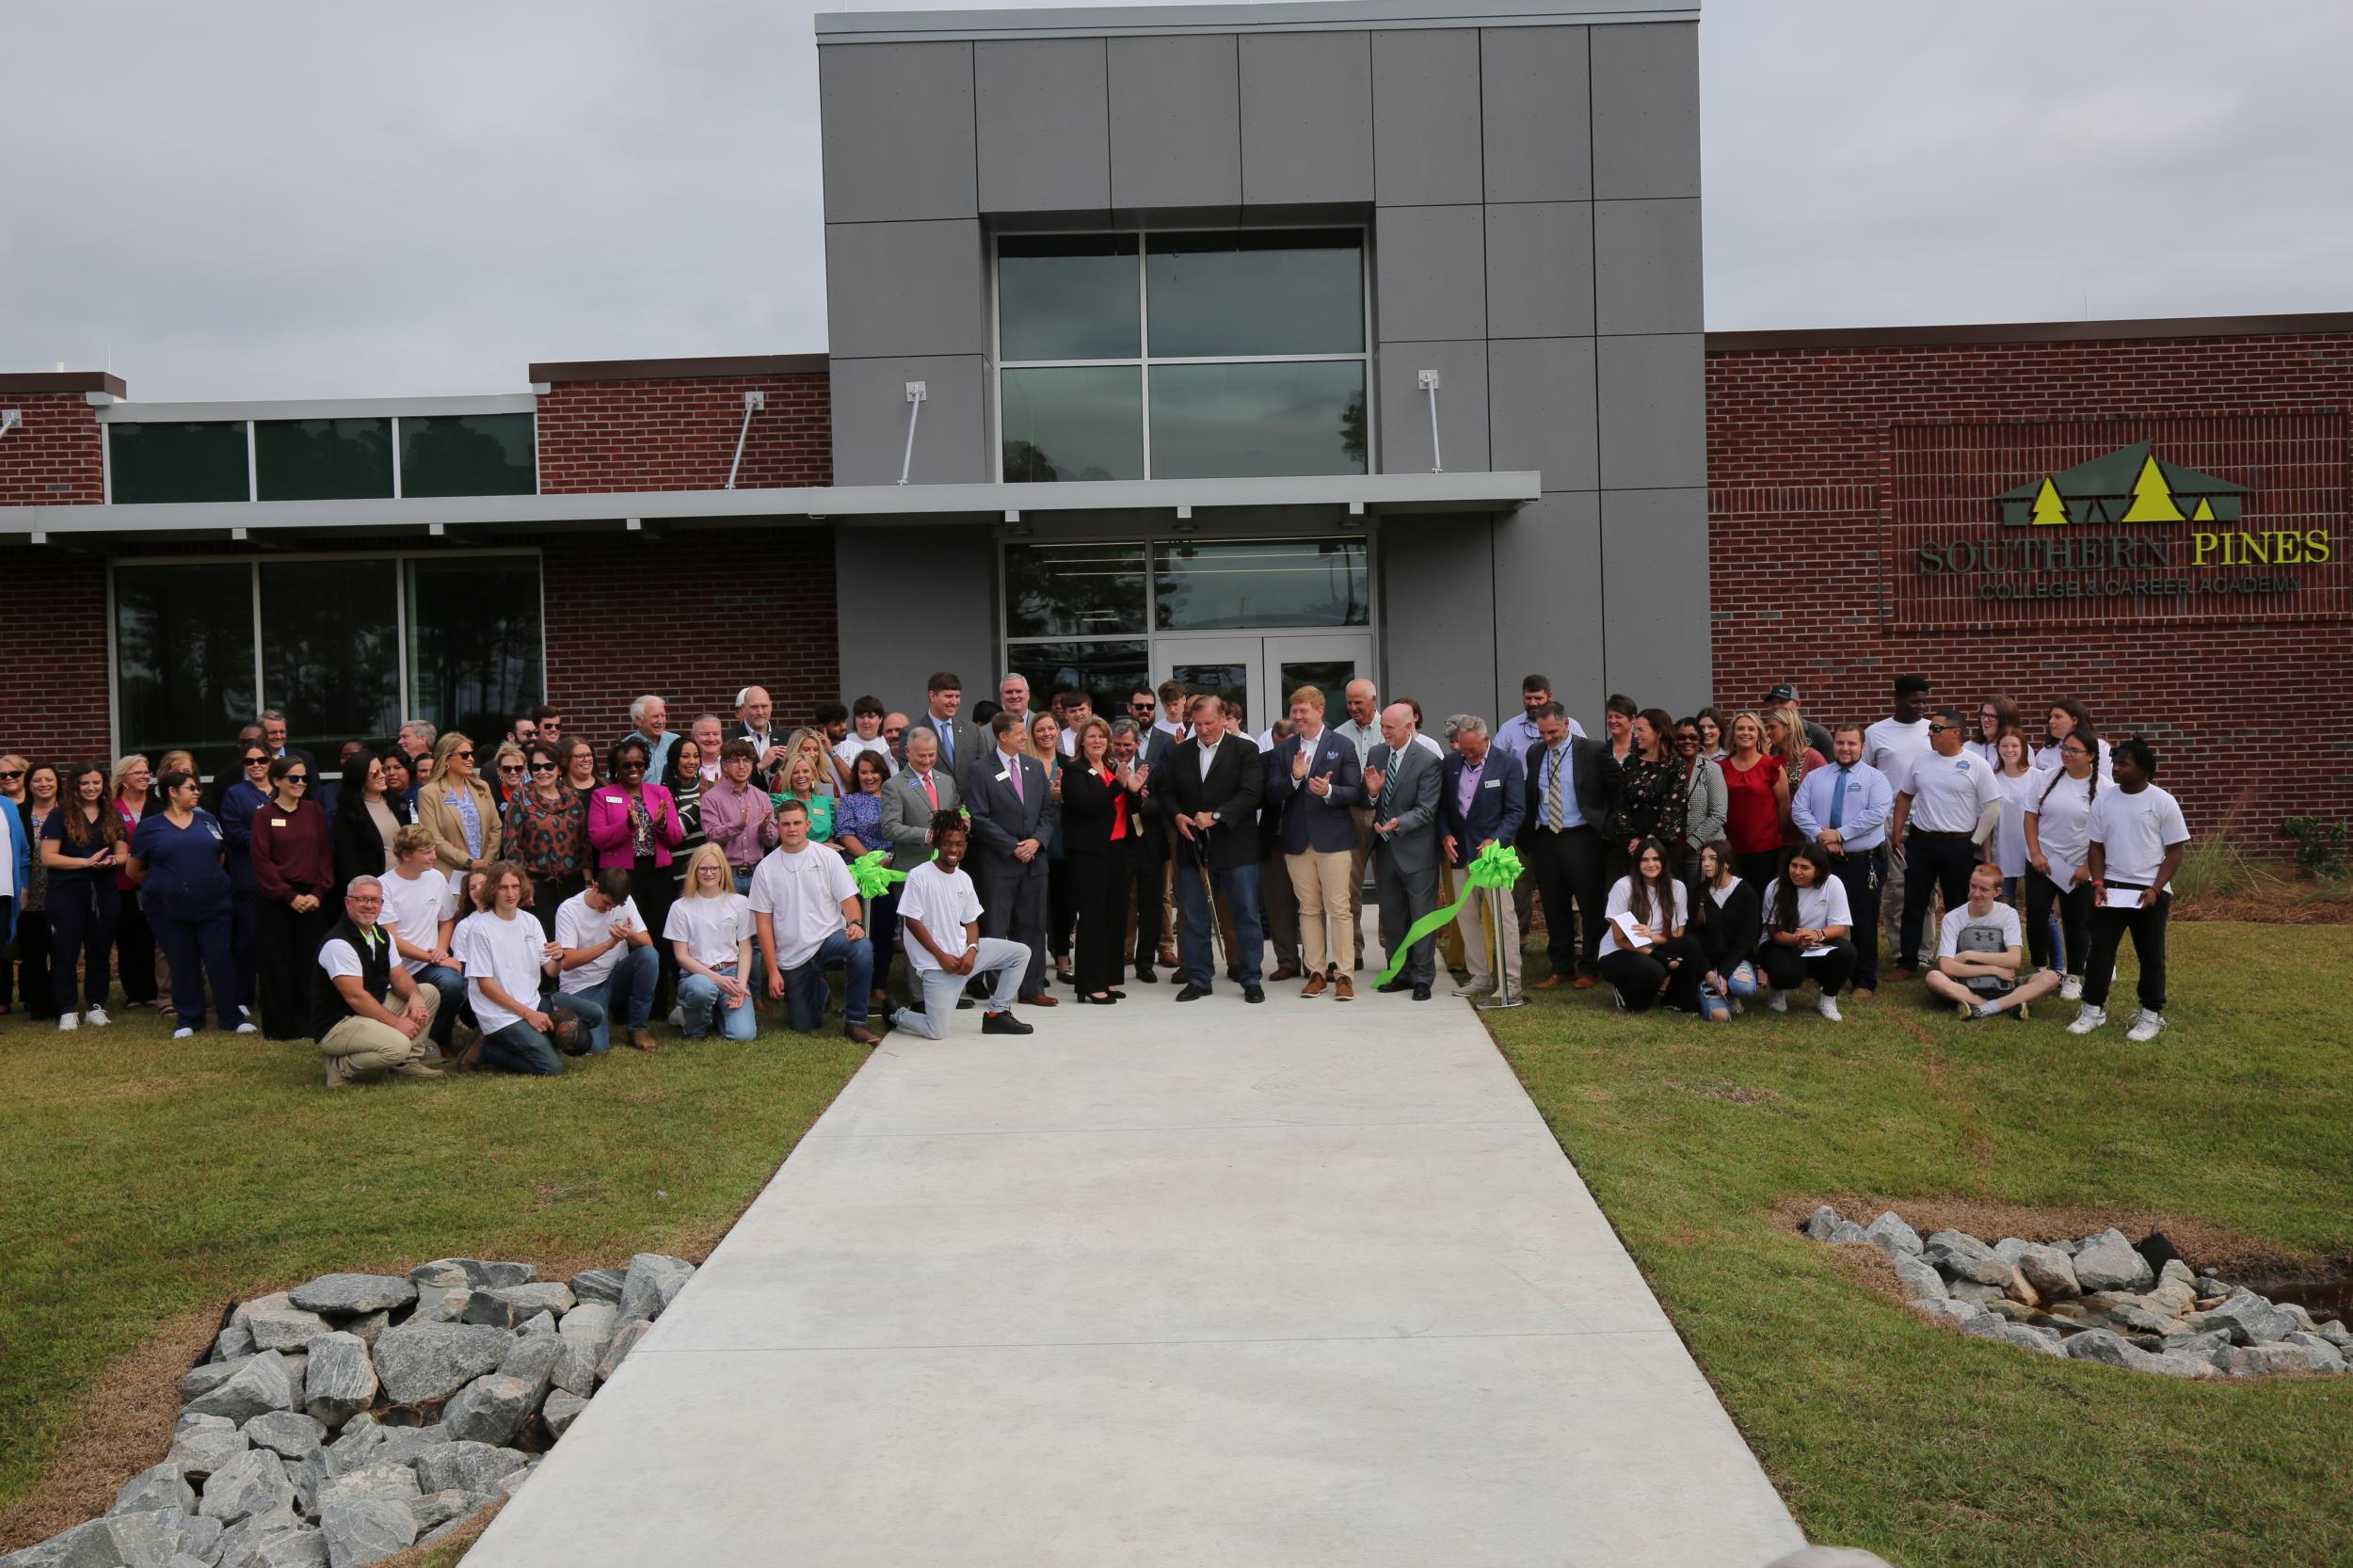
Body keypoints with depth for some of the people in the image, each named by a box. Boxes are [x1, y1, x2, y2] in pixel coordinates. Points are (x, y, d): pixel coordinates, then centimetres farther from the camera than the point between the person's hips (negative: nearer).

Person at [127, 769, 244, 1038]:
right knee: (182, 965, 6)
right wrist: (164, 884, 13)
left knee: (221, 962, -2)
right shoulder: (149, 827, 2)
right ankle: (188, 1019, 18)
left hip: (213, 906, 1)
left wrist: (208, 881, 13)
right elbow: (134, 871, 8)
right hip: (171, 911, -1)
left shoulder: (207, 820, 10)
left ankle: (234, 1017, 6)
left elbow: (220, 856, 20)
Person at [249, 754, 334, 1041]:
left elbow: (326, 854, 6)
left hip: (313, 900, 2)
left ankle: (308, 1023, 11)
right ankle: (279, 1026, 11)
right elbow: (262, 861, -5)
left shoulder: (314, 811, 8)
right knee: (276, 964, 2)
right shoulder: (264, 815, 0)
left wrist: (318, 893, -6)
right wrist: (290, 896, -12)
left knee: (309, 963, 3)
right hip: (274, 900, -2)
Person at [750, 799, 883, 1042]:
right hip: (791, 956, 1)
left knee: (862, 948, -35)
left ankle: (854, 1022, -21)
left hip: (830, 939, -1)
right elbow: (763, 923, 1)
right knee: (803, 1026, 3)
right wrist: (773, 971, -4)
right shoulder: (766, 869, 0)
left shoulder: (828, 857, 0)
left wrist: (855, 923, -27)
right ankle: (818, 989, 38)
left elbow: (849, 900, -3)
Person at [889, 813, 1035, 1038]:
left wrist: (972, 950, -9)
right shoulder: (919, 876, -12)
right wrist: (941, 956, -15)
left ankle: (997, 1014, 8)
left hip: (963, 953, 7)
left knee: (1021, 953, 0)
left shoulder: (964, 878, 8)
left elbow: (971, 921, 11)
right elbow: (912, 921, -13)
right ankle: (897, 1013, 18)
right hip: (935, 964, -7)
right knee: (937, 1032, -14)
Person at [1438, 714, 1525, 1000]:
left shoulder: (1508, 764, -5)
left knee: (1503, 916, -4)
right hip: (1460, 852, 5)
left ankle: (1510, 980, 3)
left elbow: (1516, 811, -6)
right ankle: (1480, 976, 18)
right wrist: (1445, 834, -2)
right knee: (1466, 916, 8)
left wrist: (1495, 840, -18)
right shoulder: (1451, 763, 7)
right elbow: (1442, 805, 14)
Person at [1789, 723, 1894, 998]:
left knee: (1864, 923, 2)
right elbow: (1799, 810, 1)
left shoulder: (1875, 778, 0)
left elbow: (1877, 813, -14)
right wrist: (1821, 836, -15)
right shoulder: (1815, 777, 10)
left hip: (1864, 863, -3)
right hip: (1823, 861, 3)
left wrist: (1840, 834, -17)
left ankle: (1865, 982, 12)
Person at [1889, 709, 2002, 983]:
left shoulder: (1976, 765, -7)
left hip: (1958, 845, -3)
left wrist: (1976, 840, -7)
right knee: (1913, 905, 4)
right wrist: (1898, 830, 11)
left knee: (1959, 907, 7)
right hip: (1920, 841, 3)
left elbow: (1992, 805, -6)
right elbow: (1904, 795, 16)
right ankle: (1905, 963, 10)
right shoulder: (1921, 762, 6)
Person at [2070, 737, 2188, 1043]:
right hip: (2110, 888, 3)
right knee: (2100, 949, 3)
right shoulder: (2104, 800, 3)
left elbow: (2175, 850, -5)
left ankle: (2151, 1016, 16)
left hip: (2150, 892, -3)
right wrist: (2098, 883, -5)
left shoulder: (2163, 802, -7)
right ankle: (2093, 1009, 13)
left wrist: (2155, 889, -14)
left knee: (2151, 956, 6)